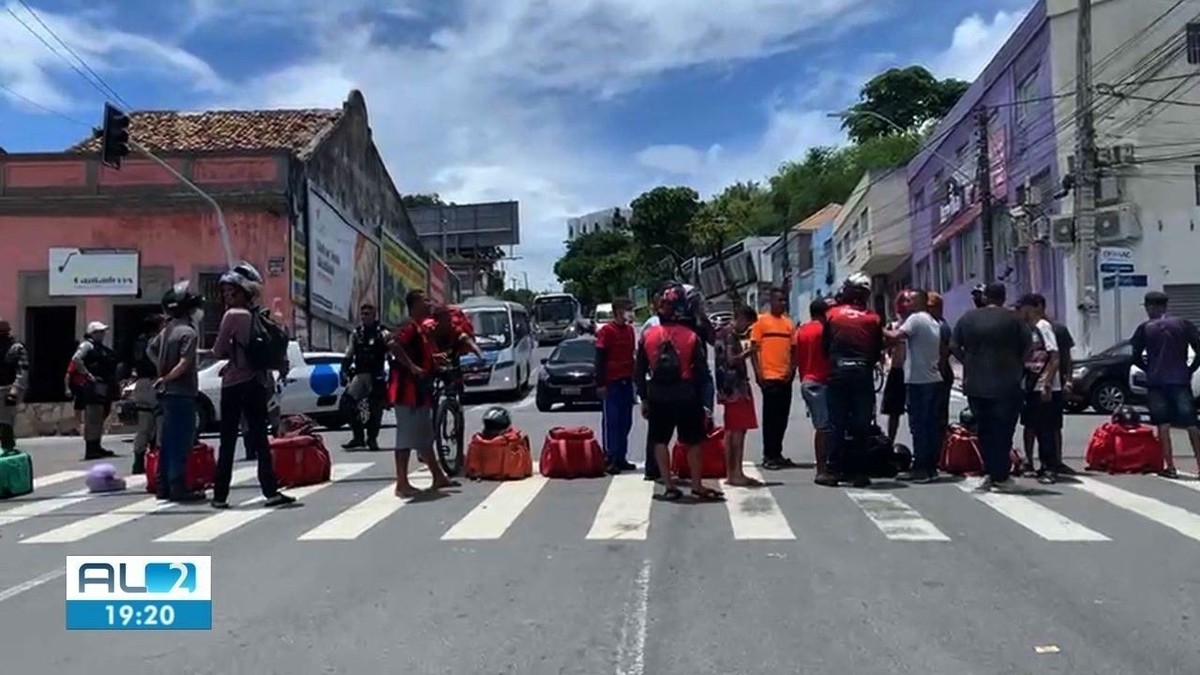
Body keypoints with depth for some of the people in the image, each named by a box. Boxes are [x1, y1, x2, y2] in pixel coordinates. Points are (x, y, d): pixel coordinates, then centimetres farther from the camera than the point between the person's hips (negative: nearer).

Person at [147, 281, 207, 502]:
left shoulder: (168, 329, 11)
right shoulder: (188, 332, -15)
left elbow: (151, 350, 23)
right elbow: (184, 363, -23)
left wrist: (163, 371, 17)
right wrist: (165, 378, -11)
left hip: (168, 393, 9)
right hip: (182, 393, -9)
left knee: (167, 441, 13)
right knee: (181, 442, -6)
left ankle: (164, 485, 18)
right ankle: (178, 487, -4)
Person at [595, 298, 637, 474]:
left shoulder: (629, 329, 12)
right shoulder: (606, 331, -7)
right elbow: (600, 359, -9)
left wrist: (635, 377, 16)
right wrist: (600, 383, -13)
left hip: (627, 381, 7)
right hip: (612, 383, -7)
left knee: (625, 421, 9)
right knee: (611, 421, -3)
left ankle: (621, 457, 15)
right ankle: (610, 459, -1)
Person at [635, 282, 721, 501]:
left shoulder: (648, 335, -2)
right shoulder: (691, 336, -8)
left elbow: (639, 371, 2)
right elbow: (701, 371, -5)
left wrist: (644, 398, 10)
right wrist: (700, 398, 5)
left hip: (657, 397, 2)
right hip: (686, 396, -2)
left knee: (660, 441, 11)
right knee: (693, 442, 9)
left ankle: (669, 487, 11)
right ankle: (697, 487, 14)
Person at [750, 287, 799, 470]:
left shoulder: (789, 323, 11)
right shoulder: (761, 321, -2)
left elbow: (793, 349, 14)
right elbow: (753, 350, -4)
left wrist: (792, 369, 0)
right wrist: (758, 373, -11)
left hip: (785, 378, 5)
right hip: (769, 377, -5)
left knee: (783, 417, 10)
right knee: (770, 417, -1)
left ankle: (777, 454, 20)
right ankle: (768, 456, 6)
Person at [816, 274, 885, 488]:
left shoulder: (832, 314, 0)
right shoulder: (873, 319, 1)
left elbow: (825, 345, 5)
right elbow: (878, 351, 5)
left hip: (838, 373, 0)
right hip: (863, 374, 0)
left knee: (836, 423, 4)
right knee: (861, 424, 5)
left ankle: (833, 470, 3)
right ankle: (858, 472, 7)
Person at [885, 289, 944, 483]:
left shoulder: (916, 319, -11)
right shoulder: (935, 323, 16)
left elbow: (896, 336, -24)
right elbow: (943, 350, 19)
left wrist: (882, 330, -7)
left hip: (918, 380, -8)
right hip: (934, 379, 8)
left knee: (918, 425, -4)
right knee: (932, 424, 10)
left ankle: (920, 469, -2)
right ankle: (931, 467, 14)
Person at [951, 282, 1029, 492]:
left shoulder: (968, 318, 4)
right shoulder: (1013, 318, -4)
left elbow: (954, 346, 2)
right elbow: (1028, 345, -6)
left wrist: (969, 363, 9)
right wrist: (1017, 365, 8)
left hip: (975, 384, 3)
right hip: (1006, 384, -3)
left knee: (984, 430, 13)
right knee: (1002, 431, 2)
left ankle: (991, 473, 14)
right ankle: (1001, 477, 2)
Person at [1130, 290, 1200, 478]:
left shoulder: (1145, 328, 2)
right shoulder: (1183, 324, 5)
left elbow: (1136, 356, 2)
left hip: (1156, 381, -1)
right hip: (1180, 379, 1)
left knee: (1163, 425, 3)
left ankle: (1169, 466, -1)